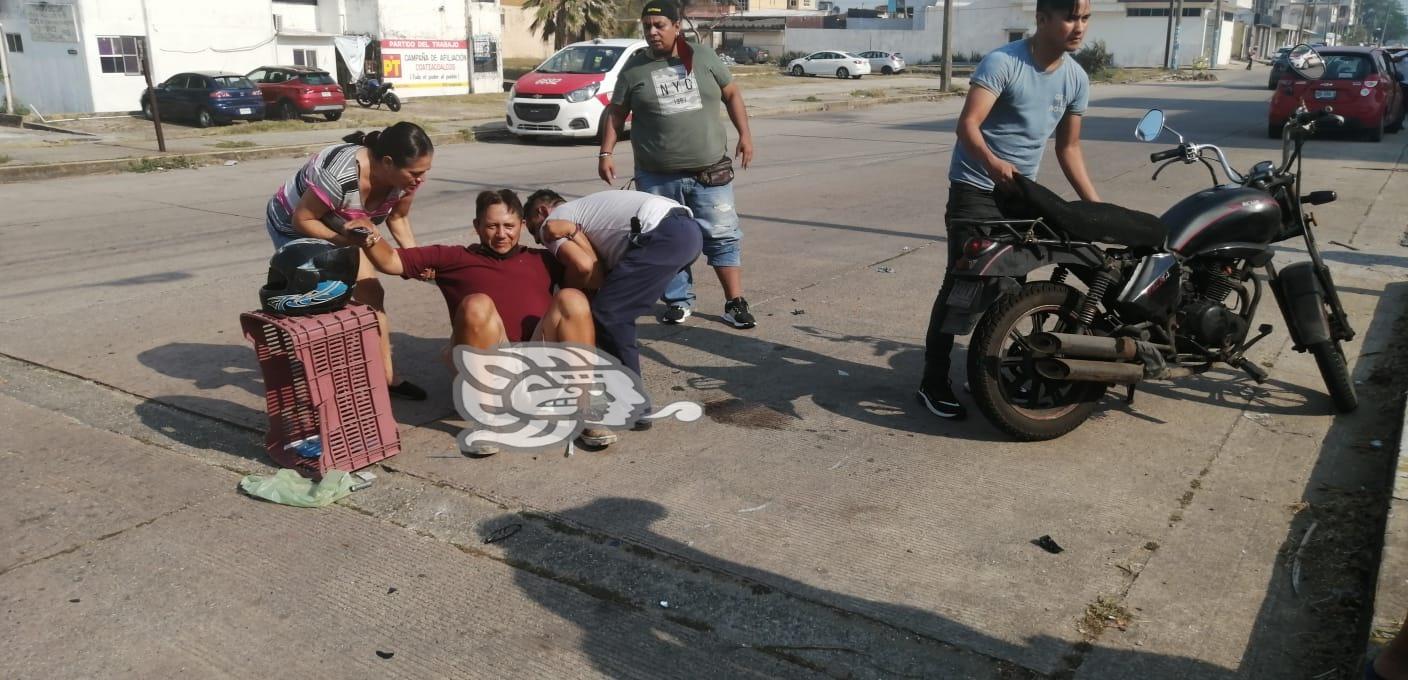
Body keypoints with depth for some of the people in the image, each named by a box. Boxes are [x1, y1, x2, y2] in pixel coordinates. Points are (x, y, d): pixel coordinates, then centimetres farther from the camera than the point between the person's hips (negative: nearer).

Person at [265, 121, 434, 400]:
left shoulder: (403, 176, -21)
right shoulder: (340, 175, -41)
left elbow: (398, 218, -4)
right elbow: (302, 219, -28)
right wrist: (345, 243, -30)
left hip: (340, 227, 6)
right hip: (293, 226, -6)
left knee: (371, 293, 1)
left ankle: (387, 377, 9)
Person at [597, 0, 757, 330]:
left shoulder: (704, 57, 4)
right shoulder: (634, 68, 2)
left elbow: (732, 94, 13)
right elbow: (615, 113, 7)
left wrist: (744, 134, 5)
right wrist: (605, 153, -1)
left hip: (710, 171, 0)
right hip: (657, 177, 0)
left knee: (723, 237, 1)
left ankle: (735, 303, 8)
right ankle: (679, 301, 20)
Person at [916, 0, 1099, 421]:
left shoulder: (1077, 78, 5)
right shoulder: (1002, 63, -16)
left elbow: (1068, 147, 14)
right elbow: (967, 124, -24)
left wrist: (1096, 206, 9)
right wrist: (991, 161, -45)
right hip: (976, 191, -6)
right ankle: (933, 383, -3)